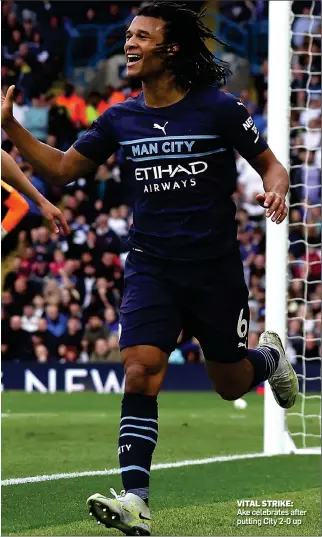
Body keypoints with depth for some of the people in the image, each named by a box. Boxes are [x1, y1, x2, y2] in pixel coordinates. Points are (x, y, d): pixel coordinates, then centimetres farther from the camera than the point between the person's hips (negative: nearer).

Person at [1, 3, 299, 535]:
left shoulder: (220, 108, -8)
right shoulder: (121, 119, 3)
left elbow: (269, 162, 1)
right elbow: (62, 167, 8)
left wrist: (275, 190, -21)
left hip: (215, 270, -2)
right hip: (151, 267, 2)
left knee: (231, 386, 13)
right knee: (140, 372, -18)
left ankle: (270, 356, 50)